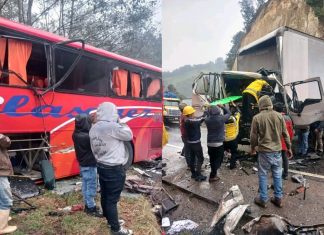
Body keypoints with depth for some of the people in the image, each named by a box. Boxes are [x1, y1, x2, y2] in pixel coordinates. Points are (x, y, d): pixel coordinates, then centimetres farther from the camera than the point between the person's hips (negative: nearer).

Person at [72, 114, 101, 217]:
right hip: (90, 165, -9)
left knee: (85, 186, 19)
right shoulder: (87, 137, -29)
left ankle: (87, 205, 32)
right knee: (91, 187, 4)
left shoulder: (75, 135, 0)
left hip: (83, 164, 9)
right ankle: (91, 208, 16)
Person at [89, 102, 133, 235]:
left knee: (105, 196, 19)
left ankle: (110, 220, 37)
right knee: (112, 199, 2)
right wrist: (121, 124, 3)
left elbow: (94, 150, 9)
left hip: (101, 166, 8)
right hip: (114, 169, -8)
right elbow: (129, 135, -9)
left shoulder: (93, 128, 4)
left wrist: (100, 159, 18)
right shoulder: (112, 127, -22)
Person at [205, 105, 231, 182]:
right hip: (219, 143, -4)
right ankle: (212, 176, 5)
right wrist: (222, 107, 14)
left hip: (209, 143, 4)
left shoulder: (207, 120, -7)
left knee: (212, 159, 17)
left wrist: (209, 109, 13)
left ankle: (213, 173, 29)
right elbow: (228, 113, 3)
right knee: (218, 160, 6)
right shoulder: (221, 118, -14)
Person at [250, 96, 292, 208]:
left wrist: (253, 148, 13)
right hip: (277, 151, 3)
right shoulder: (279, 116, -1)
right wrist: (289, 148, 17)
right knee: (277, 175, 14)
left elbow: (253, 136, -4)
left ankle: (263, 199, 17)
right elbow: (285, 134, 5)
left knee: (263, 175, 9)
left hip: (264, 151, -3)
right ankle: (278, 199, 24)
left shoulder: (257, 118, -10)